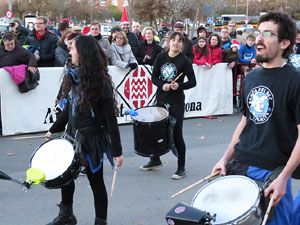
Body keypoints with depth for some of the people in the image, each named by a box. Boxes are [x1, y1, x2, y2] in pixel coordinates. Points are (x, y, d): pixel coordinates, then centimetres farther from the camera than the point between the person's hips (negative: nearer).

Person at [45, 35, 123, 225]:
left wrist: (117, 151, -18)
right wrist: (54, 129, 17)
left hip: (92, 139, -8)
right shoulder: (74, 76, 3)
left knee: (96, 181, 6)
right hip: (73, 136, 8)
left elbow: (110, 119, -18)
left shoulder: (100, 83, -19)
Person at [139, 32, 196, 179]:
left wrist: (179, 86, -23)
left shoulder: (184, 61, -8)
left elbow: (192, 82, -7)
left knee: (176, 134, -3)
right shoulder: (161, 57, 4)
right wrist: (162, 85, -14)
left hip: (176, 102, -5)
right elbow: (154, 76, 5)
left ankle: (181, 168, 8)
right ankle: (155, 160, 35)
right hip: (161, 99, 5)